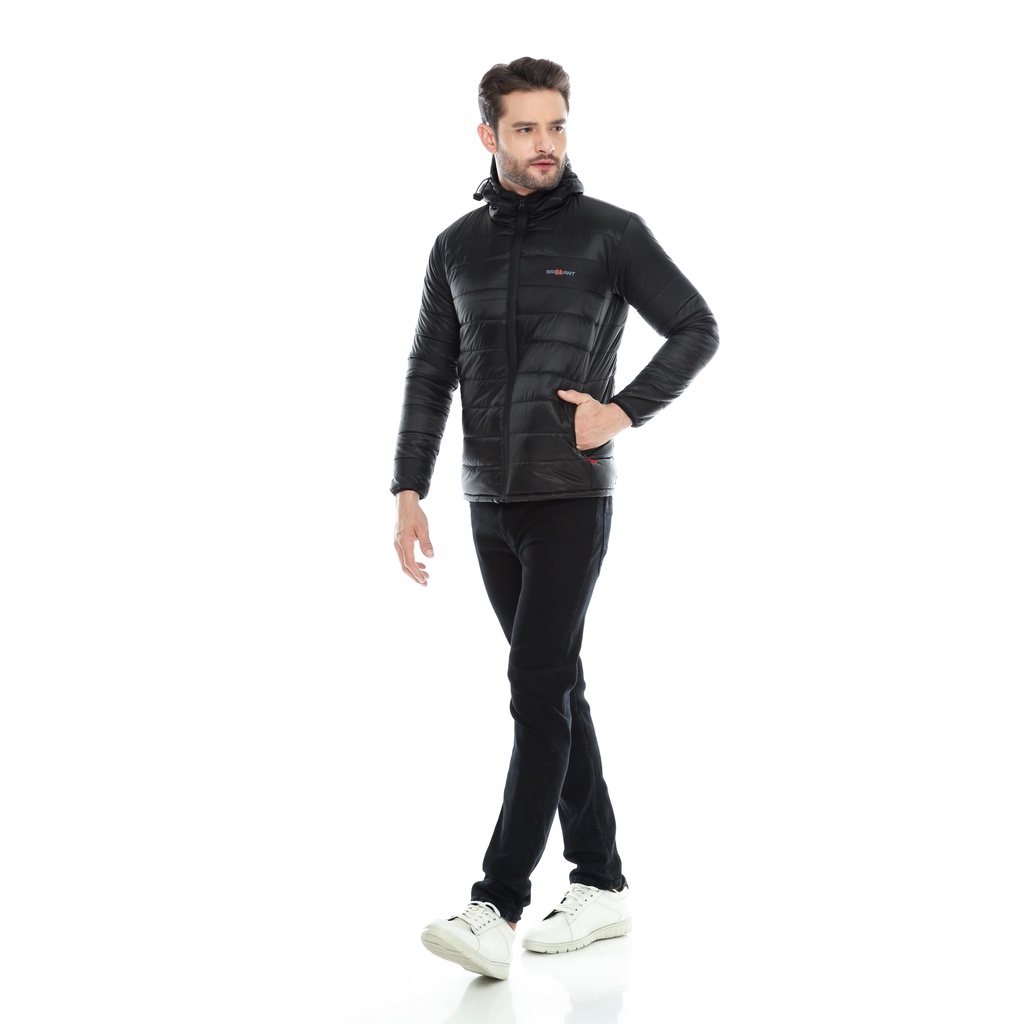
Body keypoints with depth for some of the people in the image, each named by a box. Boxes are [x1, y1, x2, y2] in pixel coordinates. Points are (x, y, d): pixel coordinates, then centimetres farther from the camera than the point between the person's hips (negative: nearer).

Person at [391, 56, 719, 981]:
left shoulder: (610, 233, -3)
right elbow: (430, 375, 11)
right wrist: (409, 491, 3)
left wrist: (625, 411, -11)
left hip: (572, 499, -5)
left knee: (539, 690, -13)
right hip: (491, 503, 6)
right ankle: (603, 887, 20)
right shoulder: (458, 246, 10)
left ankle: (497, 911, -13)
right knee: (555, 689, 10)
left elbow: (697, 330, 0)